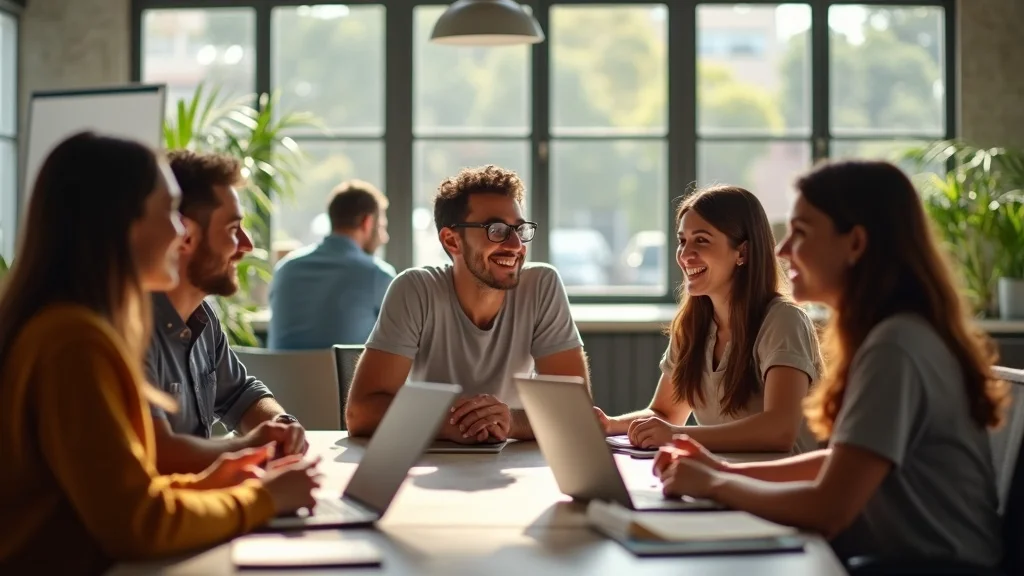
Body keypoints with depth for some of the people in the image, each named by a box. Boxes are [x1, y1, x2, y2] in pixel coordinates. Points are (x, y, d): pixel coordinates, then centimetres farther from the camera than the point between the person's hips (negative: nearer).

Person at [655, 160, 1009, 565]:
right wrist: (728, 471, 5)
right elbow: (847, 462, 15)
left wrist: (716, 484, -10)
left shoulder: (894, 346, -20)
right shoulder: (895, 333, 8)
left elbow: (828, 509, -23)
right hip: (905, 555, 8)